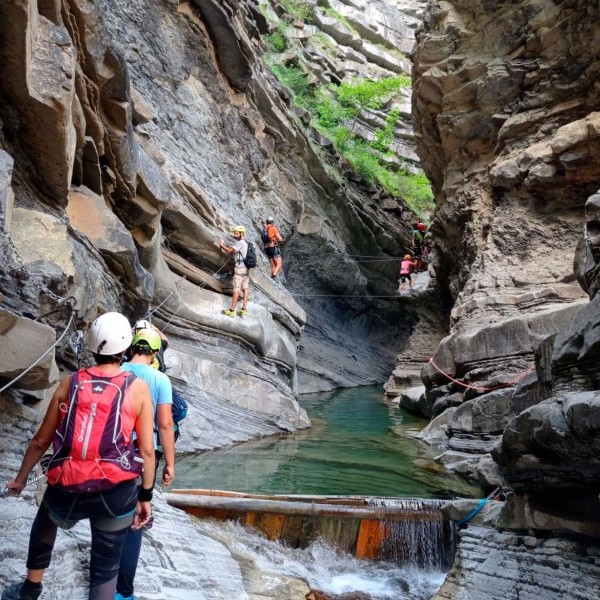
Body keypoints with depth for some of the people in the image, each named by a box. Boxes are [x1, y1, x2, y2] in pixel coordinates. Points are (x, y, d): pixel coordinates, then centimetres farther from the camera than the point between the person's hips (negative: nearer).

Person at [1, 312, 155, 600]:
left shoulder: (70, 383, -1)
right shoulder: (137, 388, -6)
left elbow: (40, 441, 7)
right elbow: (147, 451, -5)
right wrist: (145, 496, 7)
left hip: (66, 491, 3)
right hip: (116, 493, -2)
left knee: (44, 527, 36)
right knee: (105, 567, 16)